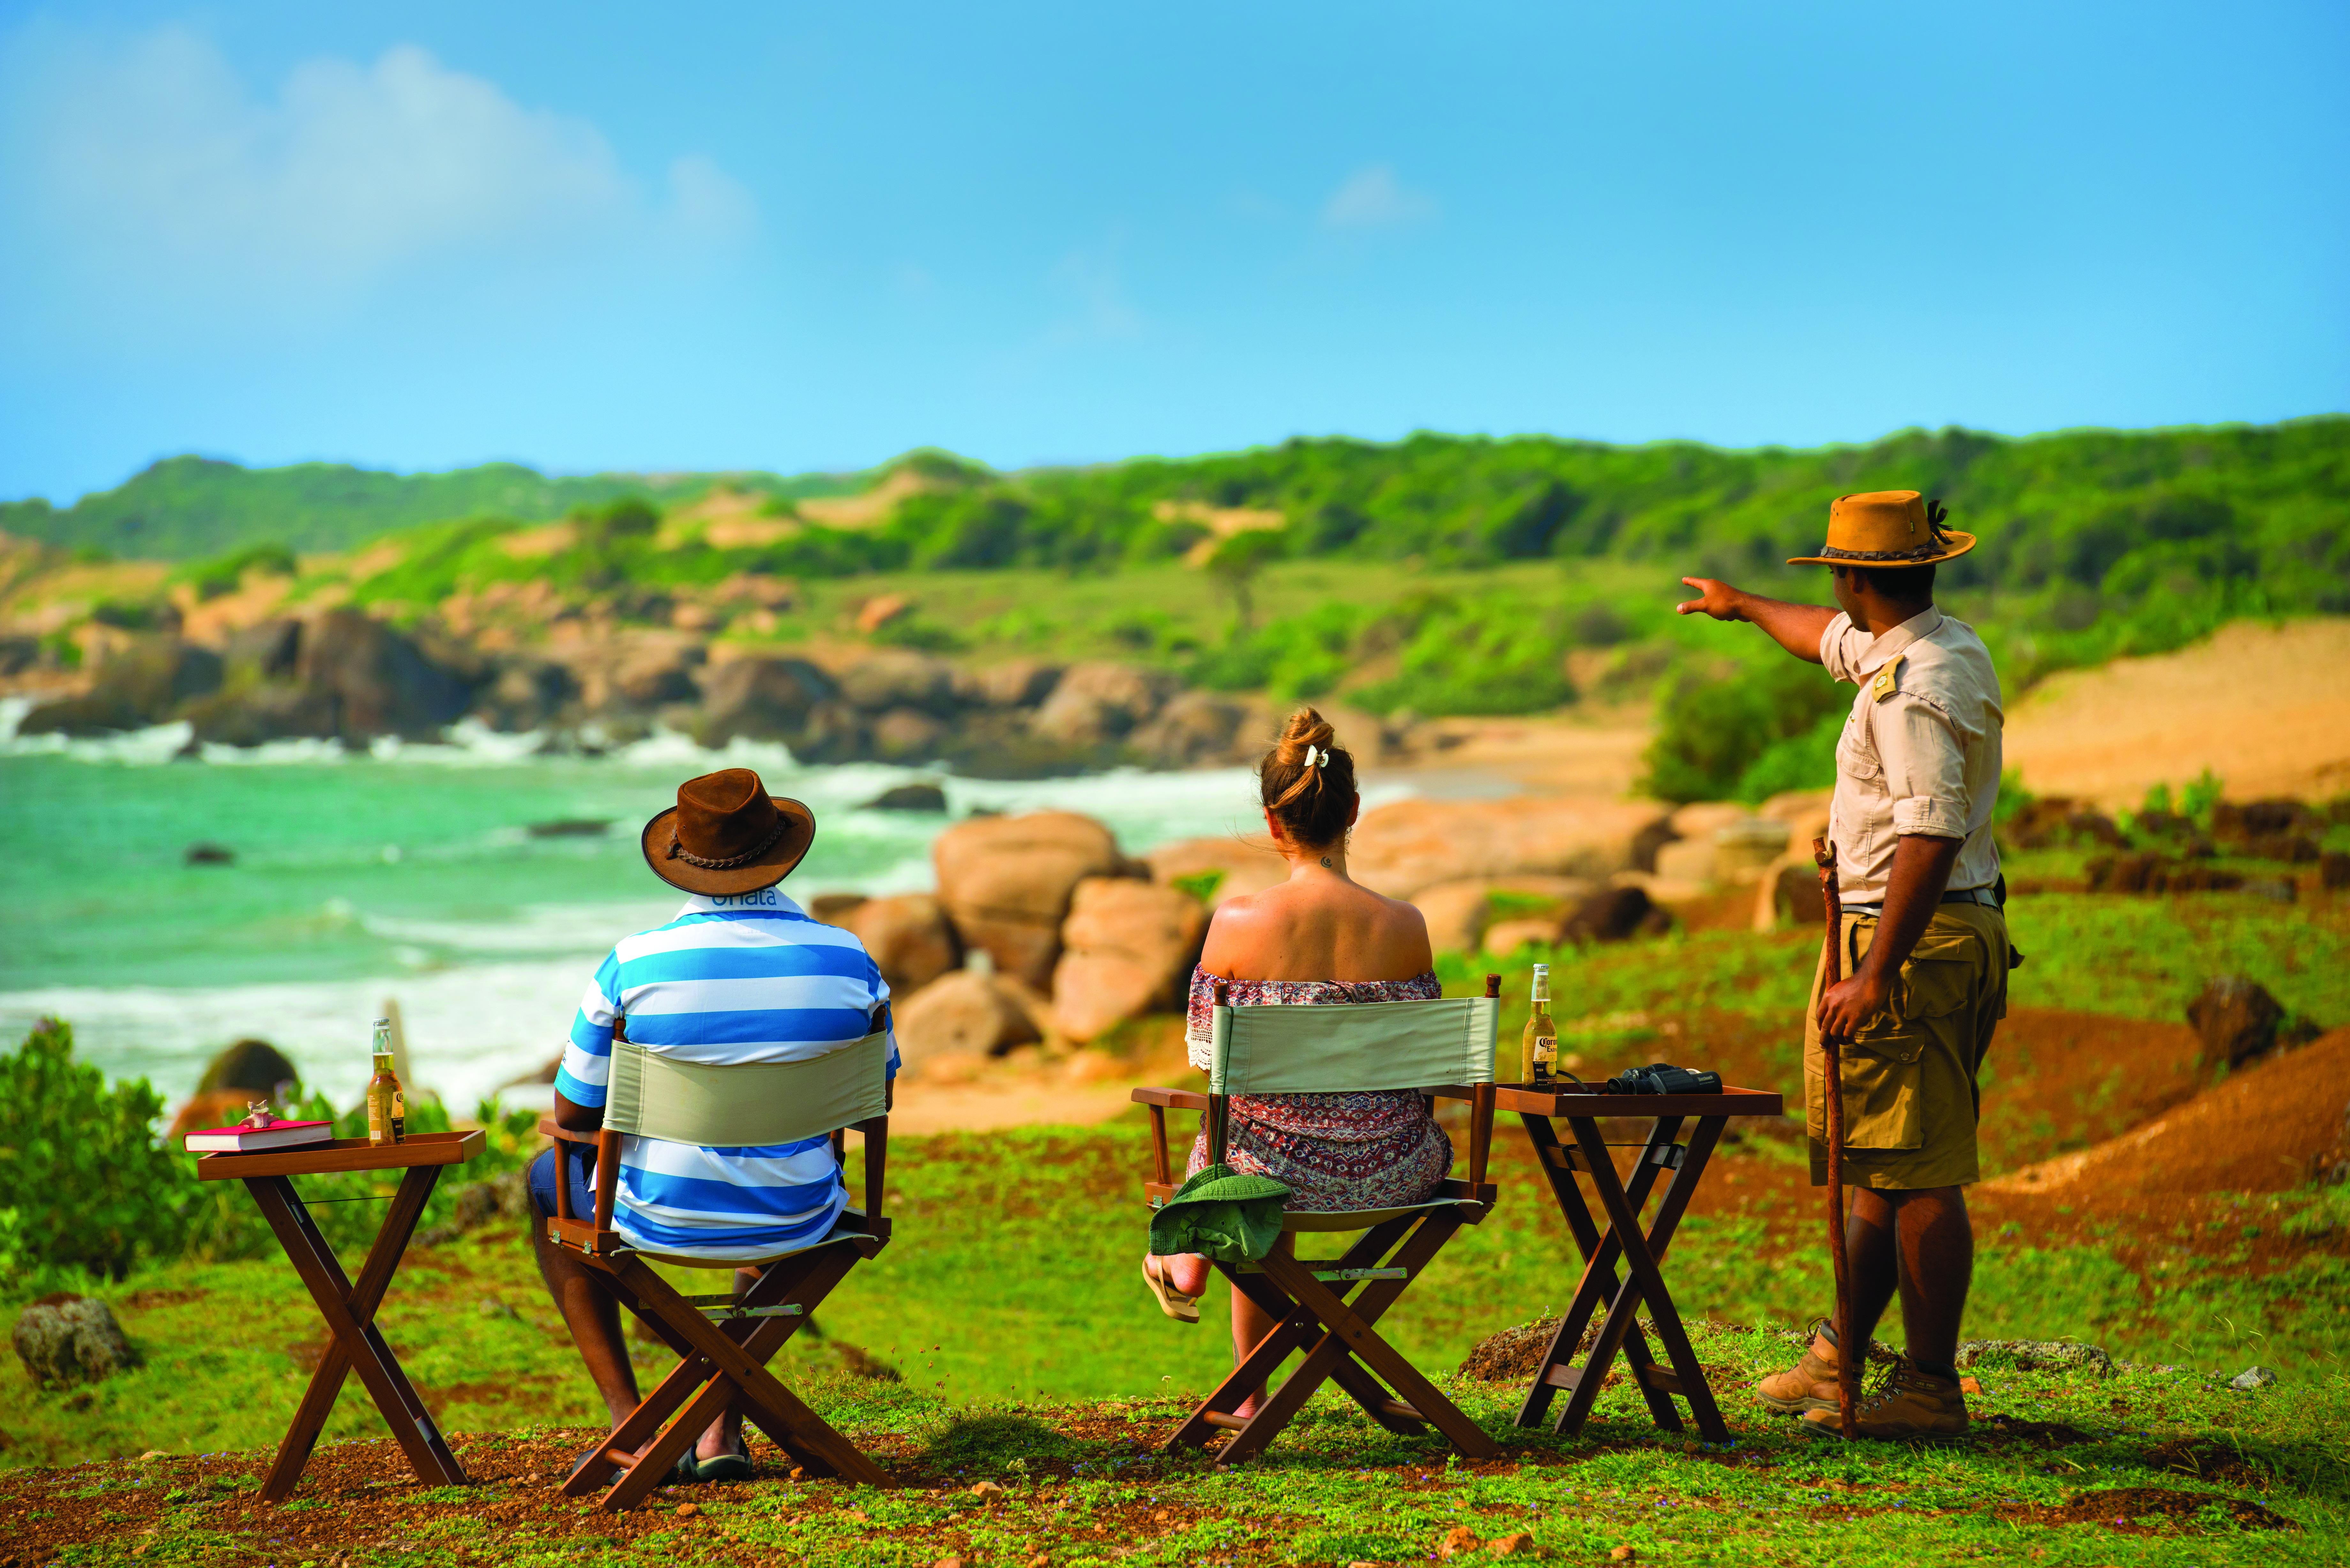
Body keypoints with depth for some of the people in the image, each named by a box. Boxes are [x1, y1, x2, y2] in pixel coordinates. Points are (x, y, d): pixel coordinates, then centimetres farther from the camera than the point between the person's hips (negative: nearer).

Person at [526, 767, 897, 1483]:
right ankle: (724, 1424, 31)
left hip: (660, 1219, -2)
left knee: (550, 1178, 31)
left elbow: (574, 1115, -5)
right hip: (800, 1222, 2)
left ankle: (630, 1425, 22)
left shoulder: (632, 965, -16)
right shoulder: (848, 961, -9)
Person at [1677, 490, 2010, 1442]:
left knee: (1919, 1176, -6)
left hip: (1911, 938, -11)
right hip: (1954, 935, 11)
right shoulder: (1946, 645, 14)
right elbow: (1833, 641, 36)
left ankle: (1928, 1390, -2)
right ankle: (1835, 1363, 24)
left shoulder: (1916, 687, -19)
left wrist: (1874, 978, -27)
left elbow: (1931, 841, -27)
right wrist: (1742, 606, 52)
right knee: (1883, 1166, 16)